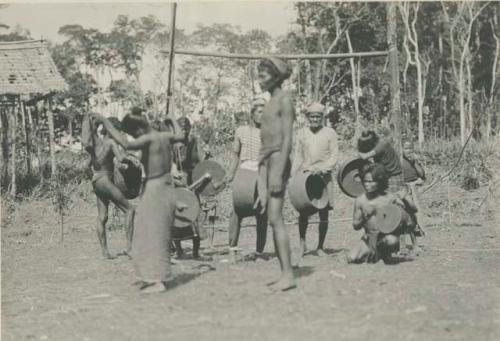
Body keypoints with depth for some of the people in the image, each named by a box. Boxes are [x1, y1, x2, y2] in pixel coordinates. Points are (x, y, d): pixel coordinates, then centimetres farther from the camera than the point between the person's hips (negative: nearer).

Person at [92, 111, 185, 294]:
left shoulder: (147, 139, -18)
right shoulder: (165, 136, 5)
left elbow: (126, 144, -36)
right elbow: (180, 136, 27)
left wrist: (106, 123, -29)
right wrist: (172, 121, 45)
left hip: (154, 190, -9)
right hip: (167, 188, 9)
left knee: (152, 235, -5)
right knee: (158, 235, 17)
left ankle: (157, 280, -6)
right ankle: (154, 276, 24)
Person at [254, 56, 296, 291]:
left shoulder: (284, 101, -6)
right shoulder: (270, 102, 19)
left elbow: (287, 140, -13)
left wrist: (279, 173, -20)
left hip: (278, 159, -9)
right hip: (265, 160, 9)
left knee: (275, 218, -11)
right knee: (269, 216, 5)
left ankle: (288, 275, -10)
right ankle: (284, 273, 8)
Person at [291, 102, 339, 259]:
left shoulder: (330, 133, 4)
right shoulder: (302, 133, 11)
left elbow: (334, 156, -1)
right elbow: (298, 156, 14)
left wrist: (321, 169, -16)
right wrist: (292, 176, 5)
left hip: (324, 177, -1)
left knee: (324, 212, 0)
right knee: (303, 210, -7)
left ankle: (320, 247, 11)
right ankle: (302, 244, 6)